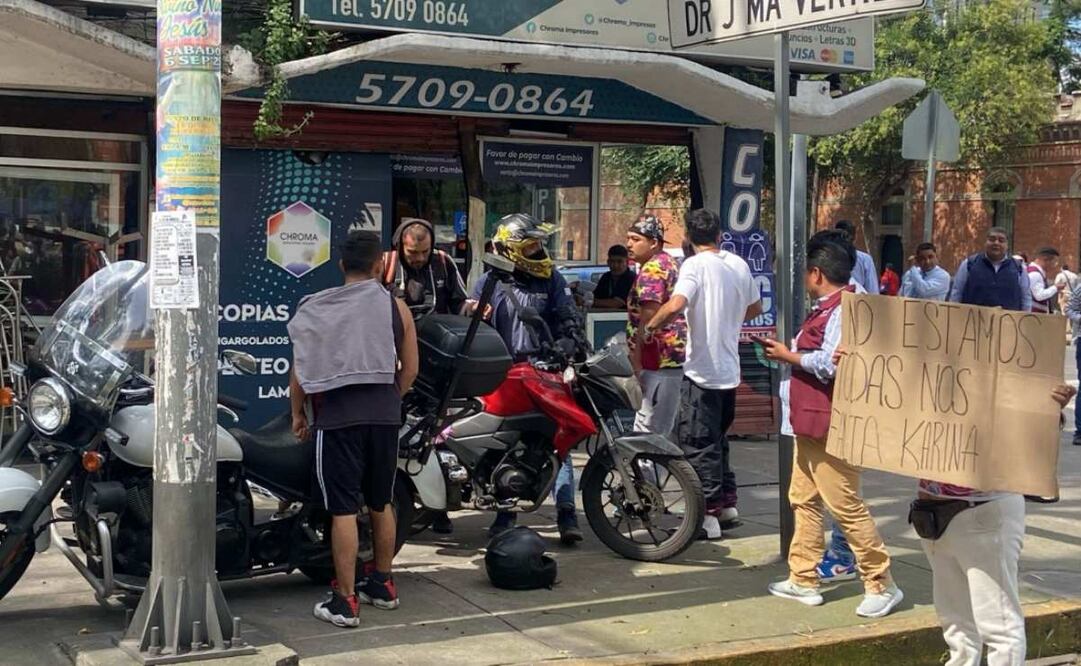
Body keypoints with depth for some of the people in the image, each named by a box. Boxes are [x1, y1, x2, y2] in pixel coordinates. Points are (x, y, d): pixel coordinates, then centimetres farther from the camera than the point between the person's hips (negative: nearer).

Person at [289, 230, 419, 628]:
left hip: (337, 417, -2)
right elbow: (410, 368, 7)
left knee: (343, 509, -1)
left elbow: (301, 368, -1)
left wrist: (298, 413, 12)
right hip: (384, 417, 3)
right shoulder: (395, 307, 3)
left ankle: (345, 600, -1)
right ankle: (382, 585, 28)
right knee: (381, 503, 17)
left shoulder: (317, 309, -1)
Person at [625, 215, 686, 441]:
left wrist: (636, 360, -18)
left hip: (659, 360, -11)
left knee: (647, 431, -12)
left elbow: (649, 317, -20)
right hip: (677, 356, 11)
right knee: (665, 429, 15)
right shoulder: (669, 262, 20)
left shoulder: (651, 270, -12)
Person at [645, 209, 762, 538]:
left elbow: (676, 305, -29)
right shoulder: (739, 264, 7)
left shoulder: (695, 265, -13)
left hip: (702, 369, -7)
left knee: (699, 444, -1)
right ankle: (727, 502, 24)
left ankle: (708, 513, 0)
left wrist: (650, 327, -13)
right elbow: (755, 308, 19)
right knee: (718, 438, 20)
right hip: (730, 369, 7)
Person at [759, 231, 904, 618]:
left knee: (846, 506, -7)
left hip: (830, 426, -11)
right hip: (811, 424, 11)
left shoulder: (844, 311, -18)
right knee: (803, 499, 15)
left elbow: (831, 364, -27)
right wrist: (786, 350, 8)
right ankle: (803, 580, 23)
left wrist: (790, 356, -16)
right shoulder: (826, 309, 17)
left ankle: (881, 585, 1)